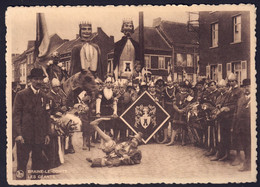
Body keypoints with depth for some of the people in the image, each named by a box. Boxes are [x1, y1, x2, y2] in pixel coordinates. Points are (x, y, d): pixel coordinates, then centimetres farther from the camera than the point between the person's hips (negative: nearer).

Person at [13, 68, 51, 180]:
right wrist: (18, 134, -13)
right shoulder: (21, 95, -2)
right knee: (22, 161, -3)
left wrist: (47, 134, 11)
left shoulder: (44, 97, 12)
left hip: (40, 137, 4)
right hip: (24, 136, -4)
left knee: (38, 161, 10)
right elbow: (16, 115, -5)